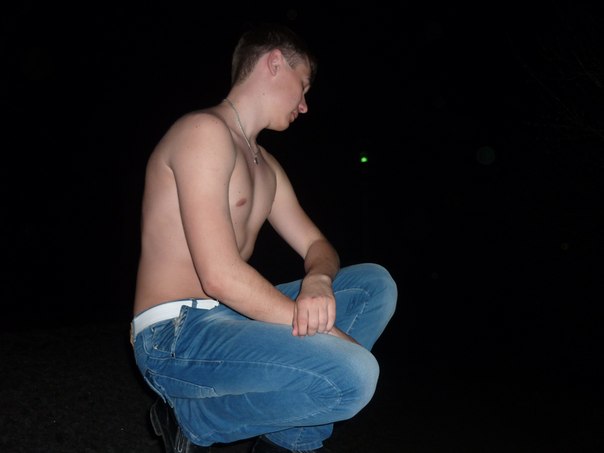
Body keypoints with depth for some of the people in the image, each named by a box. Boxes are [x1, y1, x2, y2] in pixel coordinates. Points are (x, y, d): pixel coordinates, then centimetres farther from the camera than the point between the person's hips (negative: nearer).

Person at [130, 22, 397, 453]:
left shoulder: (266, 166, 17)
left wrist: (318, 282, -10)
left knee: (375, 283, 8)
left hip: (231, 320, 10)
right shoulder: (204, 131, -13)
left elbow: (315, 245, 16)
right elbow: (220, 275, -22)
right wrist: (320, 330, -15)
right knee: (353, 376, -29)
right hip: (174, 336, -9)